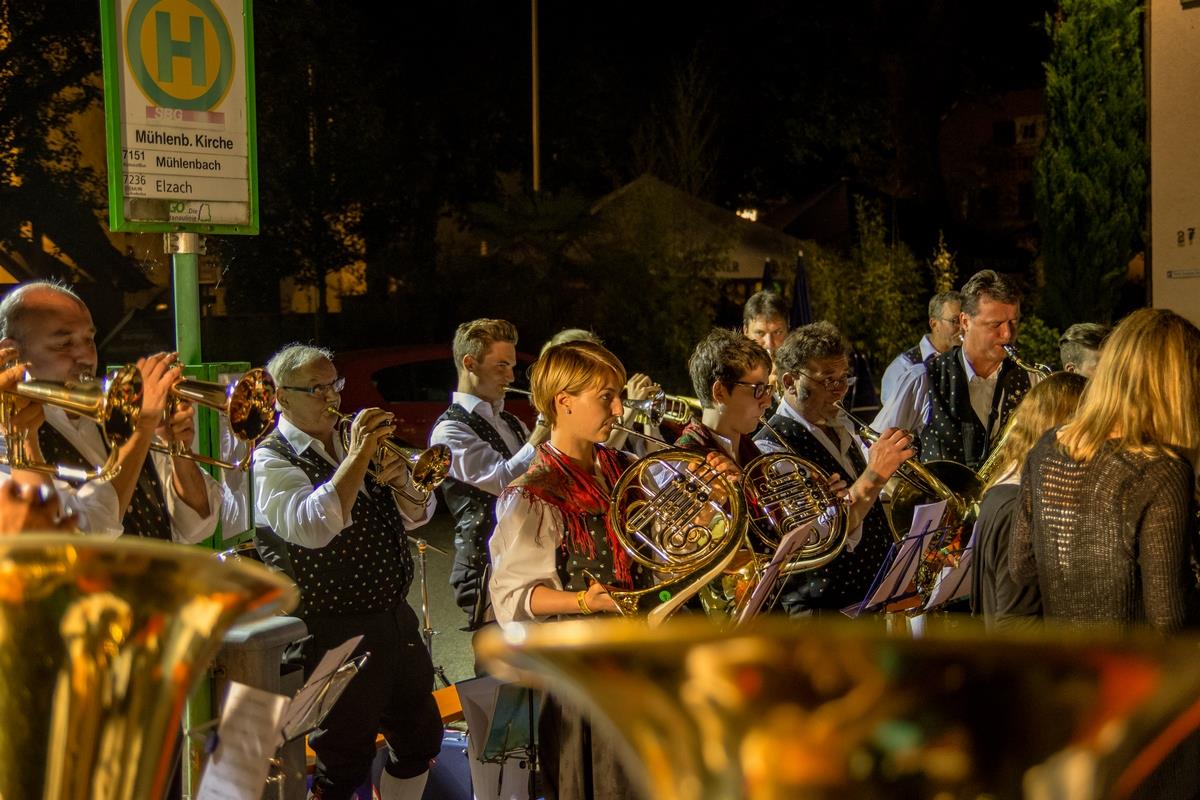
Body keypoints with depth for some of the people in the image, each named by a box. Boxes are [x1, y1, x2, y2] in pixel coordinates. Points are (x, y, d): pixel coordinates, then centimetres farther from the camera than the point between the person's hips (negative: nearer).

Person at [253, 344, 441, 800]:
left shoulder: (353, 443, 12)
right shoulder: (272, 459, -9)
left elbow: (415, 516, 11)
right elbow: (310, 527, -28)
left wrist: (401, 480, -10)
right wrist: (357, 457, -26)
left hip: (396, 619, 7)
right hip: (338, 633, -7)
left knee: (421, 738, 18)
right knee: (345, 763, 2)